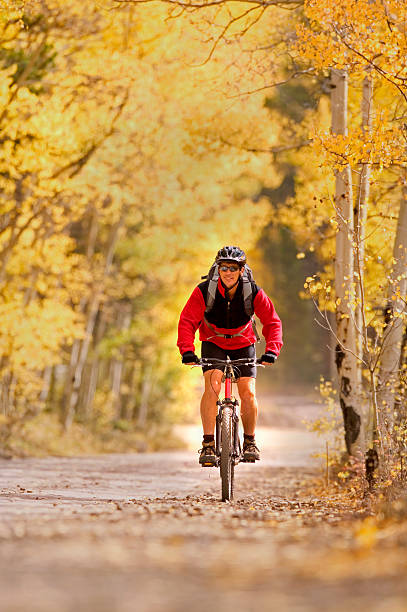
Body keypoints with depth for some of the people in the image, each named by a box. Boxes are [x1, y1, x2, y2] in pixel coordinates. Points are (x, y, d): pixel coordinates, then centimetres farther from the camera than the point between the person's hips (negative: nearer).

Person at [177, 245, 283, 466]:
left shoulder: (253, 293, -21)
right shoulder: (204, 291, -23)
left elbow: (272, 322, -18)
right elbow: (187, 321, -24)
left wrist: (271, 350, -34)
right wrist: (187, 350, -39)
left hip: (243, 344, 1)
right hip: (213, 343, -1)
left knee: (248, 393, -12)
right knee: (212, 386, -23)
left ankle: (249, 441, 10)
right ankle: (208, 444, -20)